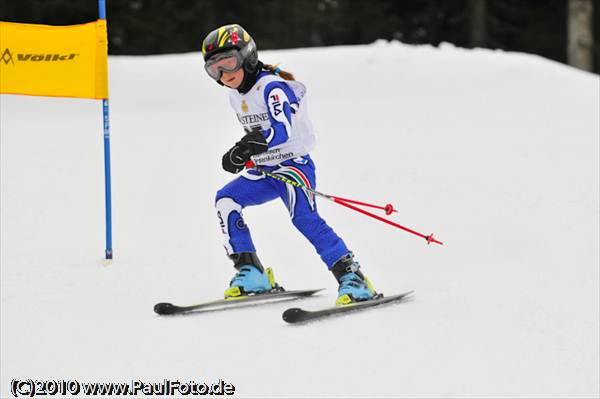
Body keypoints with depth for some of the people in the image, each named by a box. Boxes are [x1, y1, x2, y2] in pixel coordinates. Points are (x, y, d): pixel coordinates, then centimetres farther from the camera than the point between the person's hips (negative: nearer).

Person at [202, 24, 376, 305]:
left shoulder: (272, 86, -19)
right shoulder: (235, 95, 8)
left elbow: (282, 130, -35)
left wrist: (249, 146, -47)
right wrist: (244, 154, 13)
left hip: (294, 165, -8)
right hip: (264, 171, 8)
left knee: (304, 217, -27)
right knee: (225, 201, -9)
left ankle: (352, 278, -24)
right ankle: (251, 273, -7)